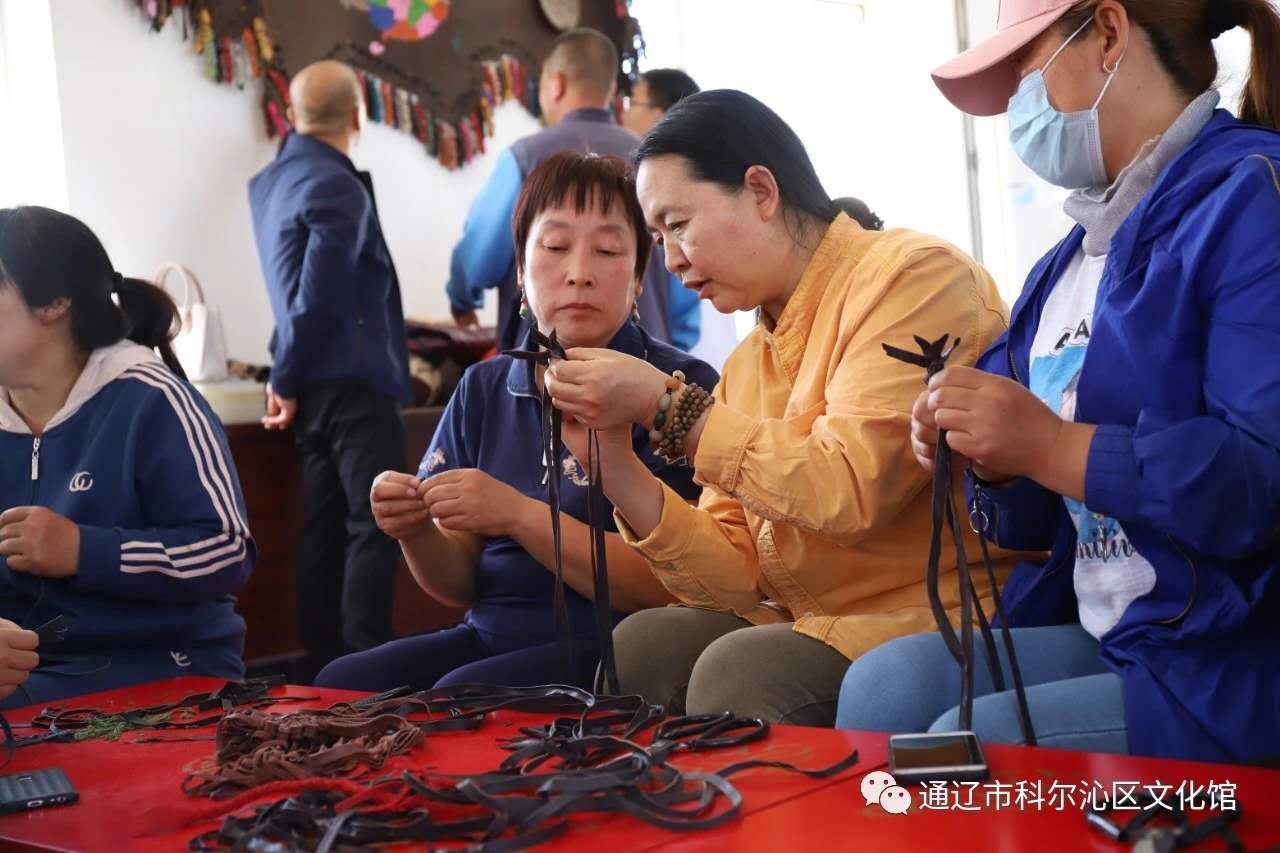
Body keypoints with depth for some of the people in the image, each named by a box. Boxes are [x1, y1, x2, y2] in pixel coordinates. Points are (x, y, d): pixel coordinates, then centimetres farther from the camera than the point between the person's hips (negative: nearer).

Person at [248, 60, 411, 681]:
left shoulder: (270, 182, 11)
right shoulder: (337, 188, -14)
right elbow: (317, 295, -18)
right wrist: (286, 381, -10)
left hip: (315, 384, 8)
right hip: (355, 380, -8)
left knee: (327, 525, 11)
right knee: (376, 525, -6)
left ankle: (323, 665, 14)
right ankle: (366, 668, -9)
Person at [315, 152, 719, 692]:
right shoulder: (484, 390, 12)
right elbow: (460, 583, 13)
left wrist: (519, 516, -21)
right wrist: (416, 532, -10)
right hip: (491, 636, 5)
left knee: (461, 696, -32)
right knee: (342, 684, -20)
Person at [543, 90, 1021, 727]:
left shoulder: (915, 275, -10)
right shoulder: (750, 362, 13)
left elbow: (848, 494, -23)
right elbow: (741, 574, 7)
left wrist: (666, 406, -17)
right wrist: (615, 464, -5)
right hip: (810, 626, 7)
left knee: (740, 670, -26)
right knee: (639, 646, -10)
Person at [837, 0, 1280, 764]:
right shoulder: (1072, 263, 15)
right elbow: (1040, 522, 18)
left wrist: (1052, 448, -23)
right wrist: (997, 462, -3)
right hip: (1105, 641, 8)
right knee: (884, 688, -8)